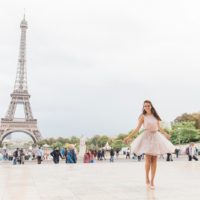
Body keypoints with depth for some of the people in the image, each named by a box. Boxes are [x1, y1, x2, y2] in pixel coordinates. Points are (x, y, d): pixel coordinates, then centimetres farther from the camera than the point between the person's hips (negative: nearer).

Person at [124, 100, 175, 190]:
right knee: (148, 159, -8)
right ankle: (147, 179, 8)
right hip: (147, 137, -4)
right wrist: (129, 137, -13)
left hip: (156, 137, 4)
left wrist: (165, 134, 24)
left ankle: (152, 181, 6)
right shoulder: (143, 116, 0)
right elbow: (137, 128, -4)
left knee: (154, 160, 0)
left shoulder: (155, 116, 10)